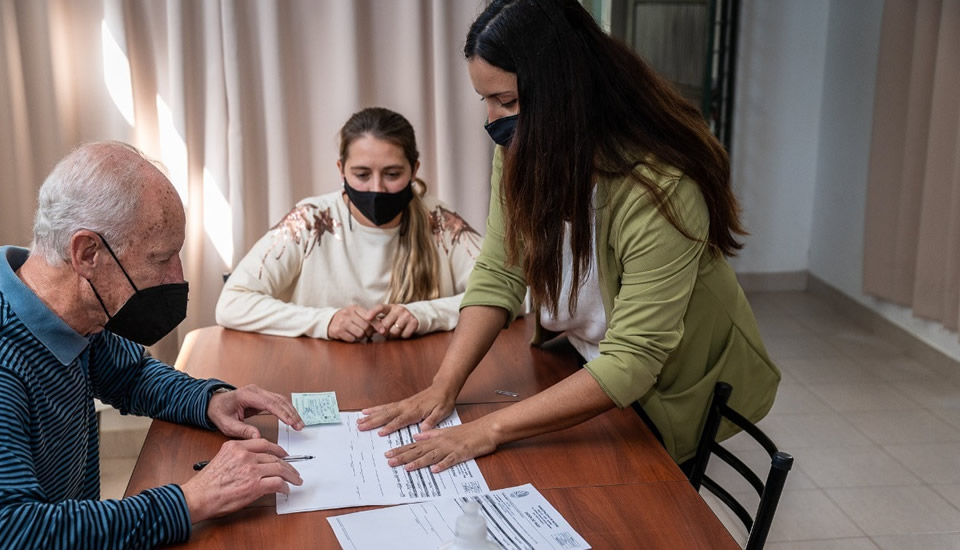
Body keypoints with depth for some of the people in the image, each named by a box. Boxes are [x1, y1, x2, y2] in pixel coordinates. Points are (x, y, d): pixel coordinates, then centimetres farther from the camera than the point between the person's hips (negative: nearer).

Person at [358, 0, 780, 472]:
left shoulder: (659, 190, -34)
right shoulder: (522, 153, -14)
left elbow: (631, 364, -35)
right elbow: (498, 275, -11)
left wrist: (490, 431, -39)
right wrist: (444, 386, -23)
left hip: (675, 390, -5)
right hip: (583, 358, 5)